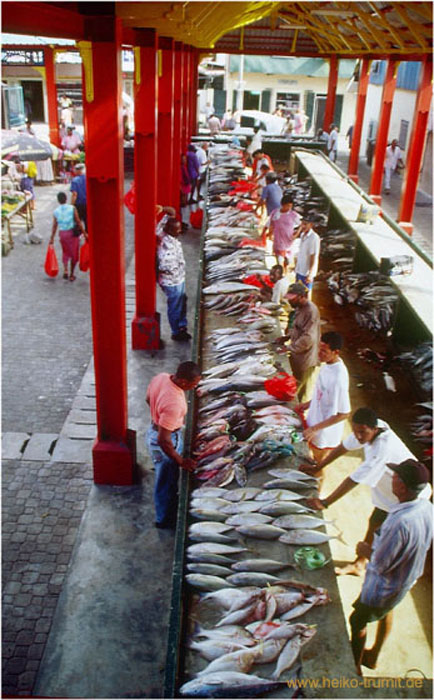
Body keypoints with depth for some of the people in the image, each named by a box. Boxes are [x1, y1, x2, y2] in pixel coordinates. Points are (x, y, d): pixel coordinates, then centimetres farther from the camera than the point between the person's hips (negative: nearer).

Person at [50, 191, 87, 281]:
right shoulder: (72, 208, -8)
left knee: (65, 252, 23)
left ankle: (65, 270, 3)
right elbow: (78, 222, -11)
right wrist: (84, 233, -5)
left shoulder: (56, 211, -1)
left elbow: (54, 226, 0)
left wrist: (52, 238, 7)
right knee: (74, 254, 11)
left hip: (62, 233, 2)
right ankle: (71, 275, 16)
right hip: (72, 232, -2)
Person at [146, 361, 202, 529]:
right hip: (166, 439, -9)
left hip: (154, 429, 9)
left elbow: (148, 399, 8)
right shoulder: (174, 403, -39)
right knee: (167, 482, 16)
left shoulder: (161, 377, -14)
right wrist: (181, 461, -21)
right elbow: (163, 440, -34)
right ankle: (164, 520, 40)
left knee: (166, 478, 32)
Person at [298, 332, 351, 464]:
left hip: (325, 433, -8)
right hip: (315, 421, 8)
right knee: (315, 459, 28)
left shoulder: (338, 378, -35)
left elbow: (344, 414, -28)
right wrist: (309, 403, 7)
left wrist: (315, 429, -26)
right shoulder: (328, 363, -9)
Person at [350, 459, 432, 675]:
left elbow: (380, 565, -31)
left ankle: (354, 667, 39)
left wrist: (365, 550, -11)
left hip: (384, 587, -8)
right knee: (386, 613, 32)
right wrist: (376, 546, 5)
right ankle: (373, 656, 54)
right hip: (408, 579, 8)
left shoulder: (399, 522, -42)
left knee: (357, 622, 17)